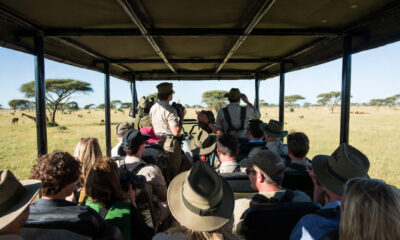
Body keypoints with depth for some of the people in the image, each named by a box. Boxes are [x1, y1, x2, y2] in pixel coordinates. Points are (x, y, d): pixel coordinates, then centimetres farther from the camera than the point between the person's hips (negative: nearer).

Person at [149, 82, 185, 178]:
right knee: (173, 172, 5)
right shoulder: (170, 110, -18)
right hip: (170, 144, -8)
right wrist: (181, 117, -10)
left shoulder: (153, 108, 6)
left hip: (157, 142, 8)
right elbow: (176, 132, -22)